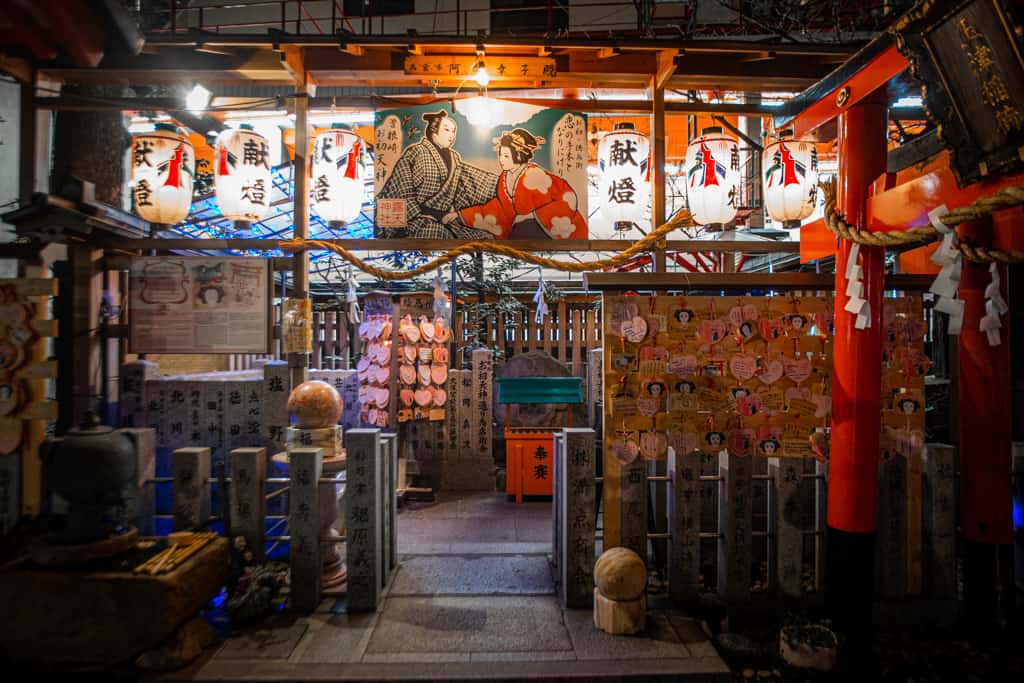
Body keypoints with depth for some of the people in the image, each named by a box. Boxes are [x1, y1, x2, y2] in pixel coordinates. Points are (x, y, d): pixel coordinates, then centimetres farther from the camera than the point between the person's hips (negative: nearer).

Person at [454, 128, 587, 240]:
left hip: (547, 228, -7)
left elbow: (566, 198, -22)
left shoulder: (533, 175, -18)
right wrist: (461, 215, 7)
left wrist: (533, 215, -18)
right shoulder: (505, 177, 4)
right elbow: (497, 210, 10)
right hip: (523, 229, 7)